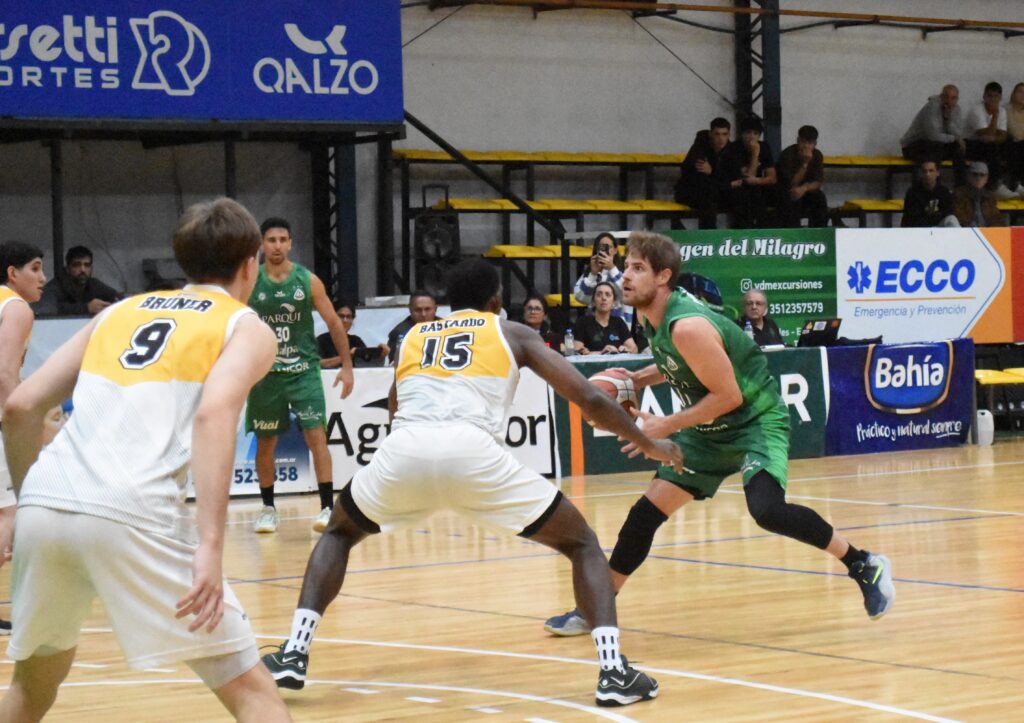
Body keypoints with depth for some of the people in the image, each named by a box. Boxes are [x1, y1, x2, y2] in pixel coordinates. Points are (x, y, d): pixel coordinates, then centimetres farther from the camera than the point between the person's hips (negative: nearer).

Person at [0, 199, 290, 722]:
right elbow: (213, 415, -9)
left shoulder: (119, 312, 27)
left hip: (45, 503, 5)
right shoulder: (247, 327, 13)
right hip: (132, 516, -5)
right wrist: (210, 545, -16)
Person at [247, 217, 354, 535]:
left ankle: (327, 507, -12)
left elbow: (334, 323, 3)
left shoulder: (308, 280, -3)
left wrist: (347, 366, 0)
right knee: (265, 443, 8)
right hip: (265, 373, 1)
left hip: (303, 369, -1)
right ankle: (268, 508, 23)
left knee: (316, 435, -12)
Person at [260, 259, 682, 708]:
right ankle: (614, 671, -1)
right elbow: (590, 401, 19)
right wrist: (647, 443, 34)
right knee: (582, 544, 17)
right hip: (473, 451, -2)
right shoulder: (513, 334, 25)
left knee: (339, 533, 33)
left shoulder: (411, 337, 33)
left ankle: (293, 653, 16)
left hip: (403, 450, 2)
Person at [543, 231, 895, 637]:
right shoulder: (653, 318, -1)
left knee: (767, 510, -30)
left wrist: (666, 426, -22)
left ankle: (865, 566, -11)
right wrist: (637, 379, 2)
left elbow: (729, 396, -25)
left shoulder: (687, 326, -28)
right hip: (710, 430, 9)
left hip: (756, 419, -9)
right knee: (646, 512, 4)